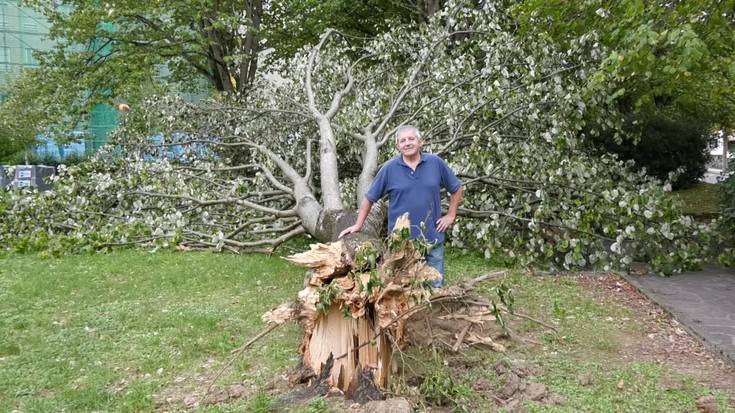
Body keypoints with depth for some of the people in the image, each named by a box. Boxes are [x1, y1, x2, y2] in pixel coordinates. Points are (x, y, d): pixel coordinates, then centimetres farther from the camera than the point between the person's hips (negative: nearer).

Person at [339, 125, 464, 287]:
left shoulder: (436, 163, -1)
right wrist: (358, 225, 0)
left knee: (435, 285, 10)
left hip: (433, 239, 1)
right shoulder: (389, 168, -3)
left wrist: (451, 216, 5)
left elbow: (457, 189, 11)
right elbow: (369, 198, 3)